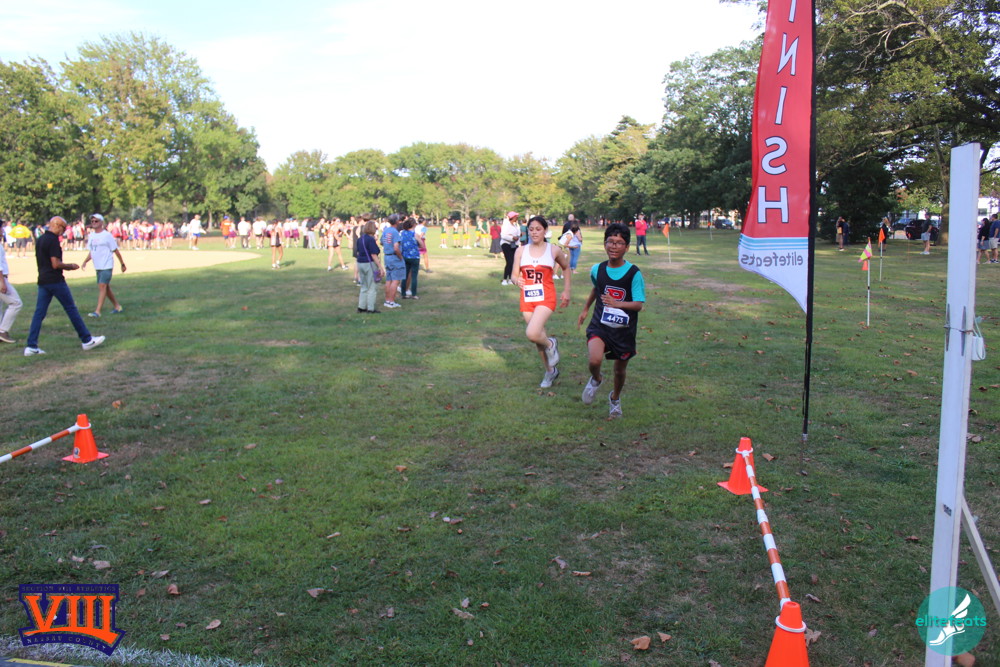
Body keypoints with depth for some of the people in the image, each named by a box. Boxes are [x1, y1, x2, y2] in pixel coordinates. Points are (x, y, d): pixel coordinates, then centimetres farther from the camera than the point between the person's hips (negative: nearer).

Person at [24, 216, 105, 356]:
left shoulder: (40, 240, 14)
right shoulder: (53, 240, -14)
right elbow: (56, 264, -20)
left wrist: (66, 266, 16)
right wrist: (70, 266, -3)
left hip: (42, 280, 8)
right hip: (55, 281, -8)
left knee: (39, 313, 5)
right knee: (71, 309, 1)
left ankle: (31, 346, 2)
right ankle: (87, 340, 9)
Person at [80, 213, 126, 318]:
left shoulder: (107, 235, -8)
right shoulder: (91, 236, 11)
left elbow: (115, 250, -4)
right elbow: (91, 252, 18)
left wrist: (122, 264, 0)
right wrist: (85, 261, 3)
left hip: (107, 266, -7)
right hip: (97, 266, 7)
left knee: (102, 286, -15)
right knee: (106, 288, 13)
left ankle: (97, 311, -19)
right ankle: (117, 306, 27)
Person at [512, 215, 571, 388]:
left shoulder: (554, 250, -3)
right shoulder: (521, 251, 2)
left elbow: (566, 268, 13)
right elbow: (515, 275, 3)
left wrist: (566, 291, 10)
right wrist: (517, 281, -20)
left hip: (546, 298, -4)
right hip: (527, 298, 4)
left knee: (532, 333, -25)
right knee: (537, 337, 12)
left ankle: (551, 344, 9)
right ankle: (551, 371, 32)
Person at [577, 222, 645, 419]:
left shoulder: (634, 273, -12)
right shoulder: (597, 269, -2)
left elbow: (638, 304, -15)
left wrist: (617, 304, -32)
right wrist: (585, 310, 27)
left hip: (624, 329, -1)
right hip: (600, 325, 1)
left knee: (620, 369, 14)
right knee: (594, 360, -25)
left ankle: (615, 398, 45)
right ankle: (596, 379, 12)